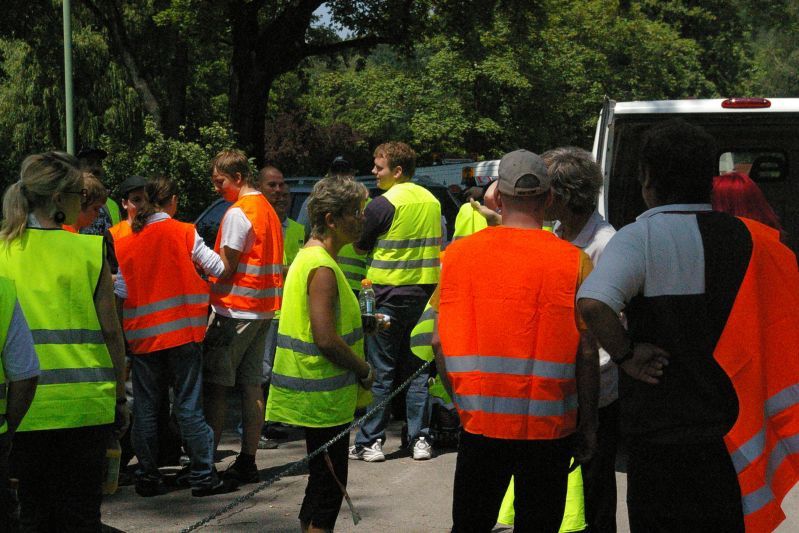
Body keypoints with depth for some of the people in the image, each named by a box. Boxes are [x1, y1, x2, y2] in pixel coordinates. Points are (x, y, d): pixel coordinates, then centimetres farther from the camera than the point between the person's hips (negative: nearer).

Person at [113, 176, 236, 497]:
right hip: (181, 329, -3)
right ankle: (203, 476, 0)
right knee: (188, 405, 0)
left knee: (145, 407, 9)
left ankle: (147, 477, 11)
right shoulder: (184, 233, -4)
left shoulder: (126, 243, 4)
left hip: (142, 334, 3)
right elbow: (218, 269, -6)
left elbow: (121, 291, 3)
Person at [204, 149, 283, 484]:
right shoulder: (267, 210, 15)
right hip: (263, 309, 9)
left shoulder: (238, 213, -13)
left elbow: (225, 269, -15)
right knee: (252, 386, 8)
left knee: (215, 387, -4)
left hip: (234, 309, -9)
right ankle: (247, 462, 9)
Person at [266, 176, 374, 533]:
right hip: (324, 397, -10)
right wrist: (365, 370, -13)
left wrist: (361, 324, 14)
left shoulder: (307, 257, 13)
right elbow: (326, 339, -25)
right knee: (328, 487, -4)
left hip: (313, 394, 10)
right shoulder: (322, 268, -19)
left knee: (322, 483, 18)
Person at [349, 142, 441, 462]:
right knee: (417, 369, 11)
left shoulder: (383, 204, -12)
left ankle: (370, 442, 2)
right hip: (425, 292, 6)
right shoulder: (431, 201, 10)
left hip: (389, 294, -6)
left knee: (381, 371, 0)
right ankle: (420, 439, 10)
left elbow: (360, 246, -3)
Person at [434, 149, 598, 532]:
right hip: (548, 426, -2)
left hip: (479, 423, 2)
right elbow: (587, 353, -7)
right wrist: (588, 425, 3)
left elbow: (439, 340, 2)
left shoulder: (458, 253, 0)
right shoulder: (574, 262, -7)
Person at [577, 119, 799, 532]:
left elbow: (593, 303, -31)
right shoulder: (750, 239, 4)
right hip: (733, 435, 5)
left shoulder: (640, 238, -14)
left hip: (661, 432, -5)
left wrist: (626, 356, -16)